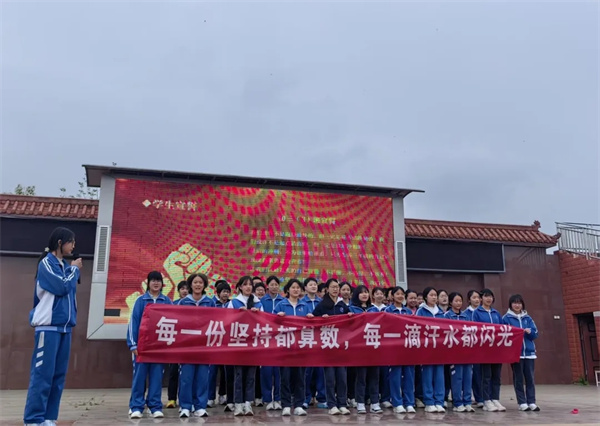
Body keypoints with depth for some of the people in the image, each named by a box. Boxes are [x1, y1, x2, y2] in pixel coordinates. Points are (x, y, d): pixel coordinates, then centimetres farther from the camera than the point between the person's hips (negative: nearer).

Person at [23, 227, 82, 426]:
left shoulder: (65, 265, 15)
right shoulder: (46, 263, -5)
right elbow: (62, 286, -13)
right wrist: (75, 269, -2)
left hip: (64, 326, 7)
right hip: (49, 326, -7)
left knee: (59, 375, 5)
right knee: (43, 374, -7)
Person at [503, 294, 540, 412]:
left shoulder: (528, 318, 12)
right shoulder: (506, 318, 1)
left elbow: (535, 334, 9)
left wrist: (529, 332, -11)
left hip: (529, 352, 3)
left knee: (530, 378, 3)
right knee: (518, 378, 1)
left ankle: (531, 402, 9)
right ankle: (522, 403, 7)